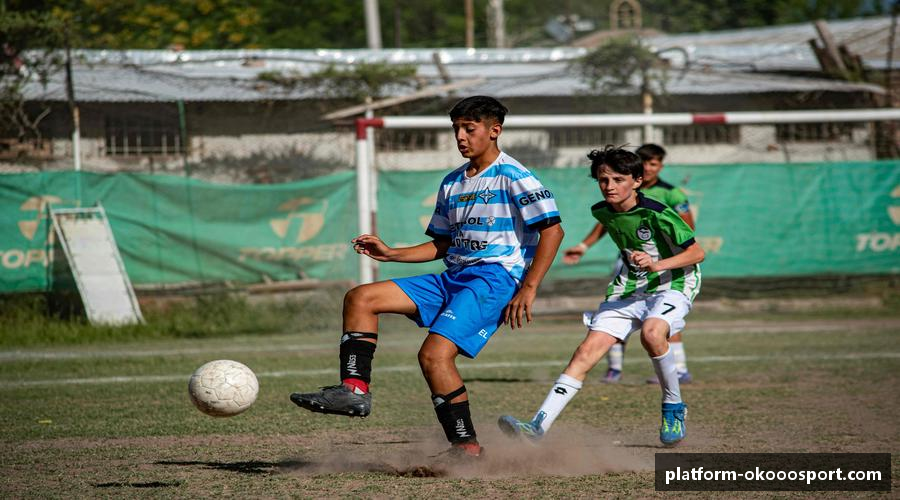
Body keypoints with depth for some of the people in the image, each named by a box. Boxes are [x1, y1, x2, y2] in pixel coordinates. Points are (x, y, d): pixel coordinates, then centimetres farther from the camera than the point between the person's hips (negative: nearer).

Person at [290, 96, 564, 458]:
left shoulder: (513, 177, -5)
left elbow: (552, 230, -12)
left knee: (434, 354, -27)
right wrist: (391, 254, 14)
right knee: (360, 298, -1)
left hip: (496, 278, -9)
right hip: (453, 278, 9)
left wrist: (528, 289, -17)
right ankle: (355, 389, -10)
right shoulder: (452, 183, 19)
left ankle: (466, 447, -18)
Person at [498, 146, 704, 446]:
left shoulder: (657, 214, -19)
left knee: (651, 333, -37)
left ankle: (673, 408, -13)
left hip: (671, 285, -6)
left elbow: (697, 253, -15)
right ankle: (538, 427, -19)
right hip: (628, 288, 6)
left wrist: (657, 264, -27)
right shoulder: (602, 212, 2)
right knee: (587, 351, -11)